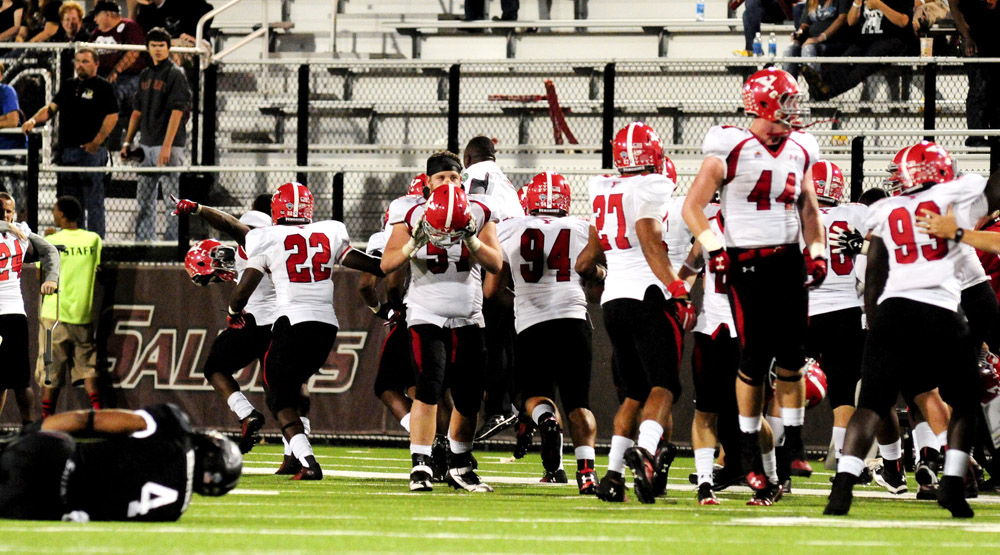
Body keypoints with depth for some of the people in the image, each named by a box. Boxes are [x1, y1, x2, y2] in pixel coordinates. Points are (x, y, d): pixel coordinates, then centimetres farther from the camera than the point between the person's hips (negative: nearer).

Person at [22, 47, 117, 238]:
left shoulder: (102, 87, -3)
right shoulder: (69, 86, 18)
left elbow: (112, 116, -9)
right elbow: (52, 107, 17)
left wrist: (96, 142, -17)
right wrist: (34, 120, -2)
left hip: (90, 151, -7)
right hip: (67, 149, 7)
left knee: (93, 201, -6)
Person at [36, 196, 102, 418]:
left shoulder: (51, 241, -7)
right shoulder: (93, 239, 0)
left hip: (55, 314, -3)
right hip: (84, 314, 3)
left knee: (51, 373, 3)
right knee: (88, 367, 7)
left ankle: (47, 421, 6)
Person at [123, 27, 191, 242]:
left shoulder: (175, 74, -8)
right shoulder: (145, 75, 15)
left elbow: (177, 111, -15)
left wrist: (167, 146, -22)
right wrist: (127, 141, 13)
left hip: (169, 145, -8)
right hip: (146, 144, 8)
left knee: (171, 198, -7)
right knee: (144, 197, 10)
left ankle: (173, 240, -6)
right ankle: (144, 241, 15)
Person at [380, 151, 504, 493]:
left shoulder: (478, 212, 4)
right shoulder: (411, 213, -1)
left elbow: (496, 264, -3)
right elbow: (387, 264, -6)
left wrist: (469, 237, -18)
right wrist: (416, 242, -21)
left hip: (468, 317, 3)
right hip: (427, 314, -3)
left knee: (469, 399, 3)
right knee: (430, 388, -19)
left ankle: (460, 467, 23)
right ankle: (420, 467, -17)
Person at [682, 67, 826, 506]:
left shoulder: (799, 151, 10)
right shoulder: (731, 150, -8)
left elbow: (809, 209, 21)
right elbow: (693, 207, -6)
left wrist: (817, 252, 8)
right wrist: (714, 247, -18)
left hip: (789, 261, 5)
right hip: (747, 264, -5)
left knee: (792, 355, 3)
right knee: (754, 360, -3)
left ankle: (793, 441, 15)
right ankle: (752, 453, 7)